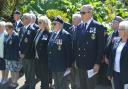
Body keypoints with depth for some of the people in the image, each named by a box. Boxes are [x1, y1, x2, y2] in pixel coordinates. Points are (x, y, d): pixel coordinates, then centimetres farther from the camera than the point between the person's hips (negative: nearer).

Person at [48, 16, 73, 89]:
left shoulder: (66, 35, -14)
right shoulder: (53, 34, 9)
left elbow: (69, 52, -15)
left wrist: (68, 66, -15)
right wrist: (50, 64, 12)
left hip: (62, 67, -7)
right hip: (54, 66, 8)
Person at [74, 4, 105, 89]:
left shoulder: (98, 27, -8)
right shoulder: (79, 27, 9)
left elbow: (101, 47, -11)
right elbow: (76, 44, 13)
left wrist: (97, 63, -14)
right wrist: (76, 59, 8)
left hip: (91, 64, -5)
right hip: (80, 63, 6)